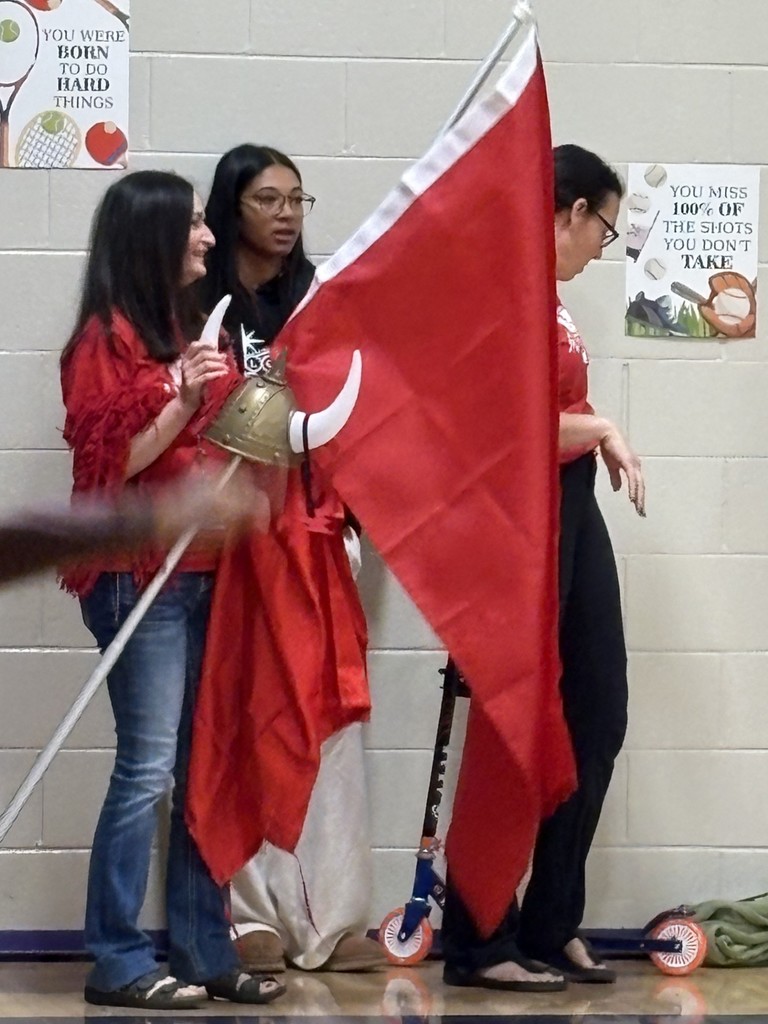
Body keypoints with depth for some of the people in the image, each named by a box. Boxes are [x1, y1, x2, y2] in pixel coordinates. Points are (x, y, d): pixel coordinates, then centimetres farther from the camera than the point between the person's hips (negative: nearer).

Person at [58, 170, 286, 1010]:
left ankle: (203, 953, 9)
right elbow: (112, 463, -12)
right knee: (148, 766, -9)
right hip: (139, 574, -8)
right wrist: (184, 401, -22)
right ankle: (118, 963, -4)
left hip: (202, 570, 8)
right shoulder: (109, 336, -6)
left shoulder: (191, 328, 18)